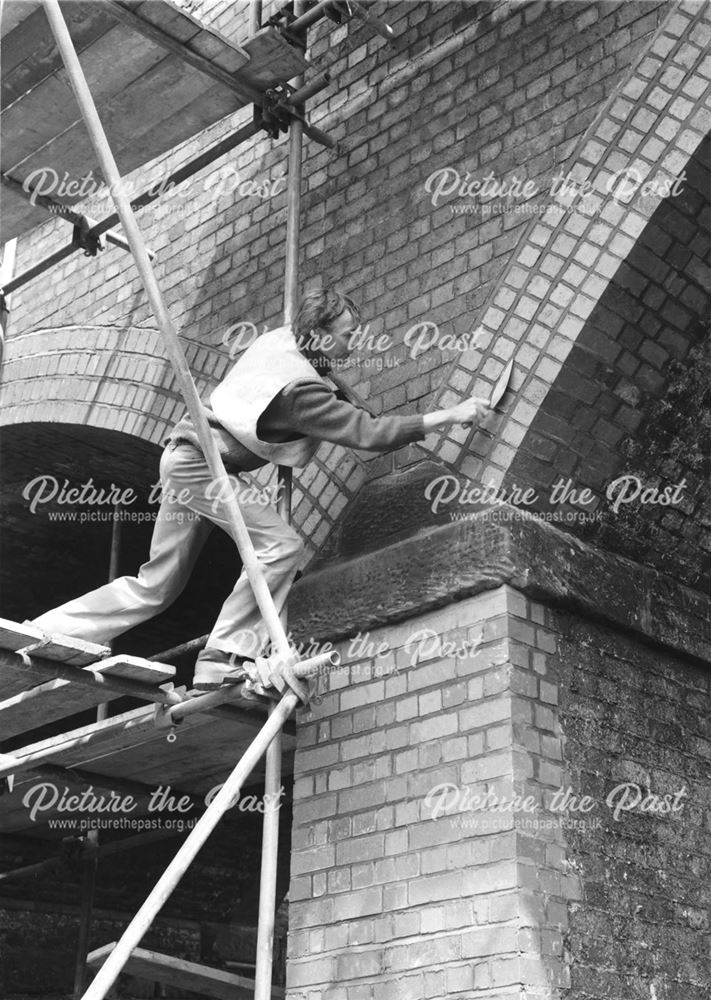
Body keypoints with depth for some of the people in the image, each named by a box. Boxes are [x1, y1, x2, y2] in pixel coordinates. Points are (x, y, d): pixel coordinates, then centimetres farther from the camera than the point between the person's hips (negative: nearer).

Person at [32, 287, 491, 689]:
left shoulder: (280, 337, 0)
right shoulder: (301, 389, -24)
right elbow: (370, 434, -26)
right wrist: (449, 417, -23)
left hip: (186, 453, 9)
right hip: (202, 462, -9)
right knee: (282, 544, -17)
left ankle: (40, 633, 17)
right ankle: (222, 661, -17)